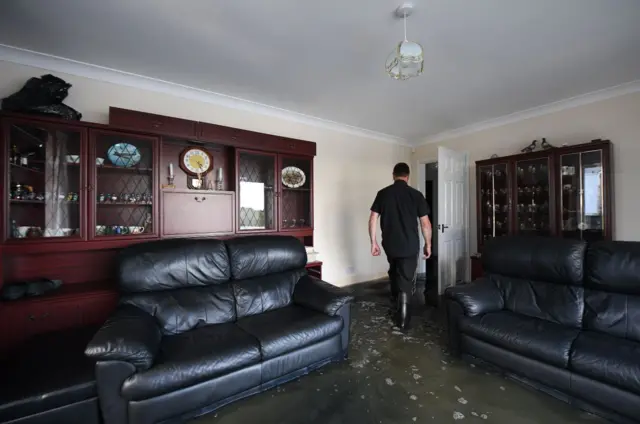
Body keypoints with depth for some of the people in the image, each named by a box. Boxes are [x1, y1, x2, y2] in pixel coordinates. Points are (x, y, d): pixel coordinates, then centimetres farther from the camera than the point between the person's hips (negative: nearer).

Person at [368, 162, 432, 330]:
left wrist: (373, 242, 3)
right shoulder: (416, 195, -6)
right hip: (410, 245, -2)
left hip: (390, 244, 3)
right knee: (406, 281, 6)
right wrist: (428, 244, 7)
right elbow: (425, 223, -5)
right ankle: (403, 321, 11)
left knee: (394, 272, 27)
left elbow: (373, 219, -4)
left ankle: (395, 300, 46)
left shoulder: (382, 193, -1)